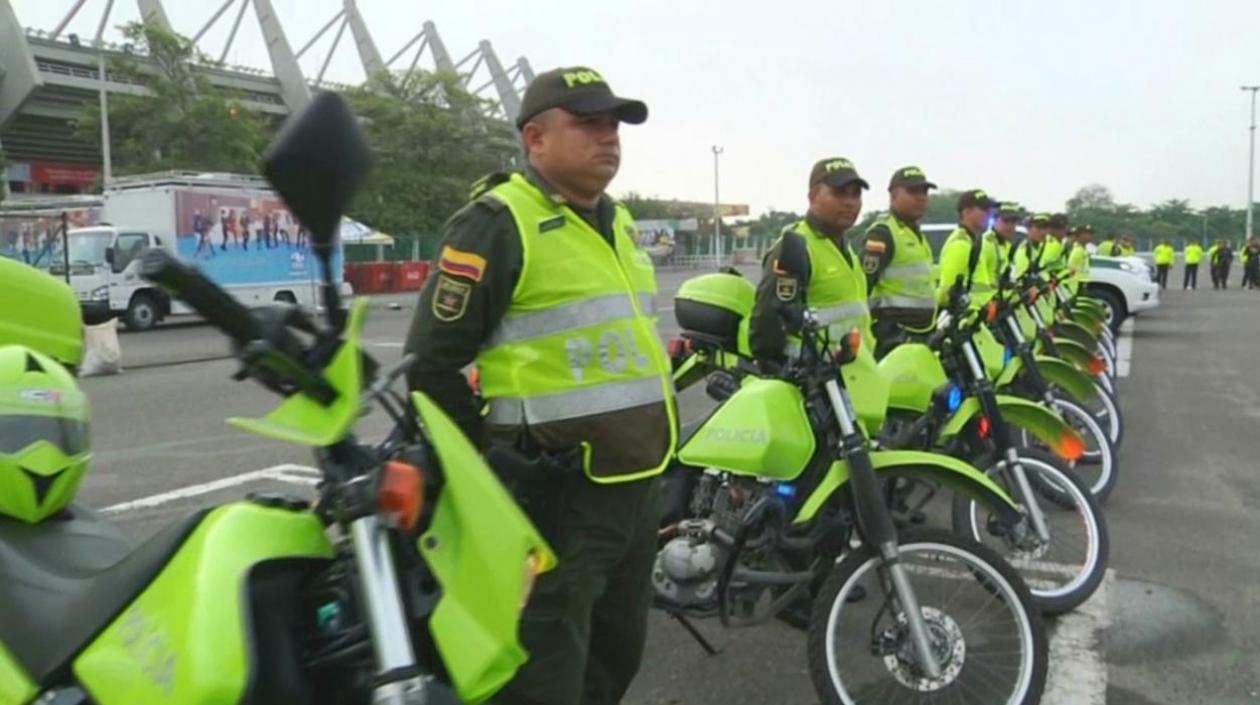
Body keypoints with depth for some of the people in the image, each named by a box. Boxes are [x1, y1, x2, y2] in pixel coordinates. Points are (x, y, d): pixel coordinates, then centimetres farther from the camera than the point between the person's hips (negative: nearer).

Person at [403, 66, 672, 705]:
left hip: (637, 486, 9)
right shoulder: (496, 223, -12)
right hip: (556, 496, -8)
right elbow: (430, 365, -15)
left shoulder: (617, 223, 15)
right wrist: (489, 460, -14)